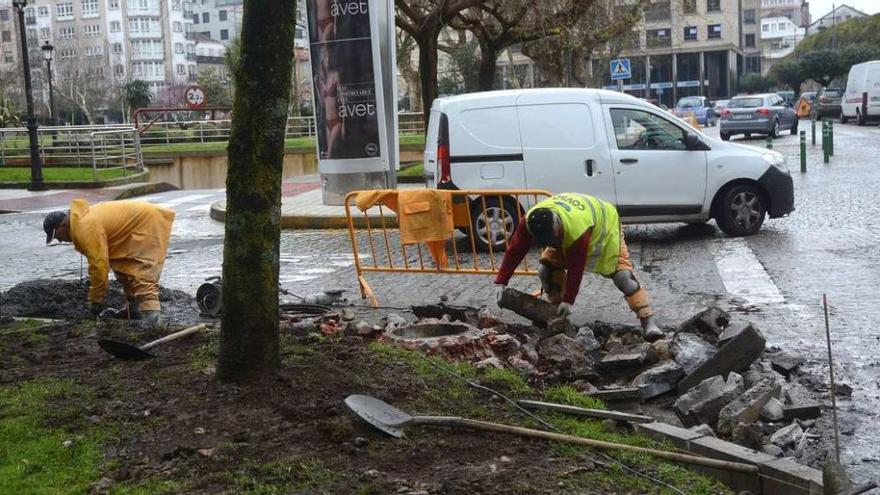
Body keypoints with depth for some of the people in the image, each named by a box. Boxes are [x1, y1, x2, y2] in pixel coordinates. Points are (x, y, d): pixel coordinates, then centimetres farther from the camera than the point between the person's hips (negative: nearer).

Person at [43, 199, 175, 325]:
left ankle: (150, 321, -28)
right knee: (124, 268, 22)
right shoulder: (82, 218, 13)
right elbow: (96, 261, 19)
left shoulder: (86, 227, -22)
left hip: (149, 223, -11)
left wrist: (95, 300, -12)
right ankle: (133, 311, 27)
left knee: (142, 276, -19)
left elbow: (99, 264, -23)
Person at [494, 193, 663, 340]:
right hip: (565, 236, 6)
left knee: (622, 273, -20)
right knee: (546, 270, -11)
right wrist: (501, 282, -25)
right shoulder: (529, 221, -32)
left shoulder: (577, 230, -47)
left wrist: (568, 300, -27)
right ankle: (558, 315, 3)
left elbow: (576, 268, -36)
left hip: (604, 225, -6)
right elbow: (514, 251, -23)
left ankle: (648, 321, -22)